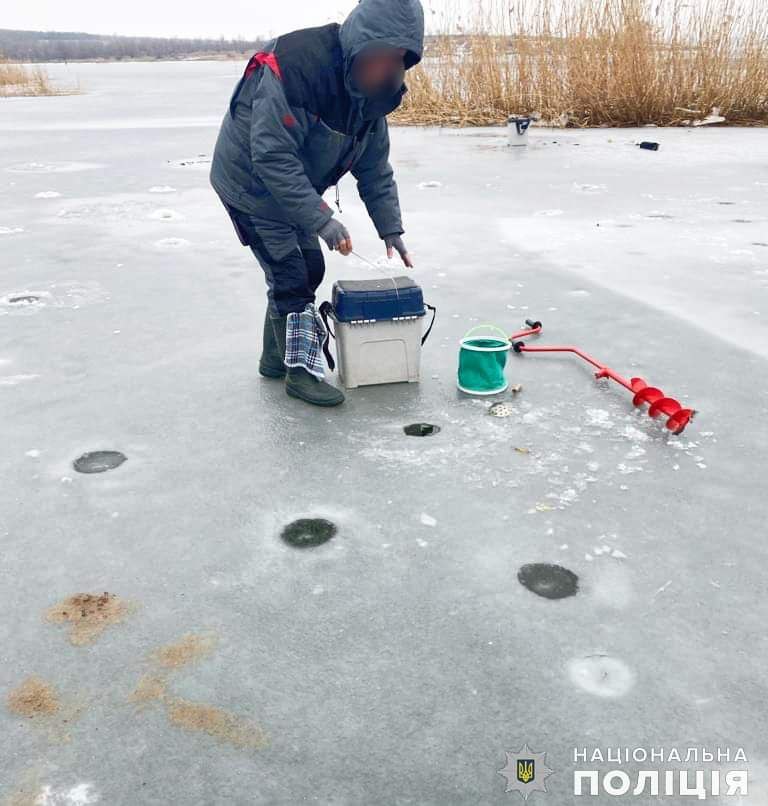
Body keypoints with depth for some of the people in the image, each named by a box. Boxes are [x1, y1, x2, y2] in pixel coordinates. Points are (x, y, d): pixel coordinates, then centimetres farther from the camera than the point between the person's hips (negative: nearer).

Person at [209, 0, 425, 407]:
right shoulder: (293, 65, -32)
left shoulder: (370, 87, -6)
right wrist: (322, 219, -35)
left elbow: (375, 167, 1)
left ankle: (275, 357, 27)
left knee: (310, 268, 11)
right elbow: (272, 157, -34)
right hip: (250, 184, -8)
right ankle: (301, 371, 7)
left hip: (294, 189, 8)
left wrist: (391, 229, -4)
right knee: (291, 275, -8)